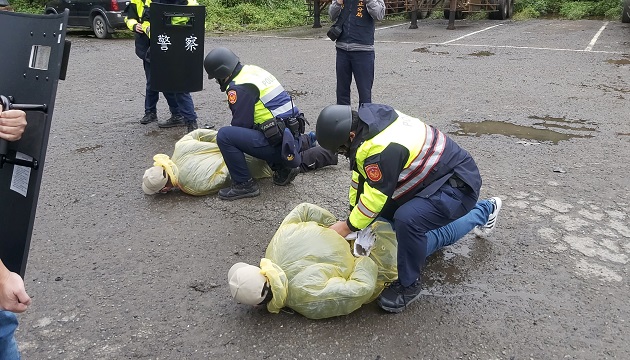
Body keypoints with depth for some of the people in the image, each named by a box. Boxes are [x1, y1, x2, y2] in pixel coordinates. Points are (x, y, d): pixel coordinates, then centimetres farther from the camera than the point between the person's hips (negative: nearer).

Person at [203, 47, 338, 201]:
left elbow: (241, 124, -12)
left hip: (278, 142, -10)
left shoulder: (239, 88, -15)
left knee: (224, 135, -18)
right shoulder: (253, 70, 14)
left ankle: (244, 185, -11)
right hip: (295, 137, 10)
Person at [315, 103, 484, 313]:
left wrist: (347, 226, -10)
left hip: (459, 186, -10)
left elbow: (376, 197, -24)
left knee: (407, 219, -32)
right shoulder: (368, 122, -2)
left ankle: (408, 286, -10)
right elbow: (361, 175, 8)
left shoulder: (381, 149, -32)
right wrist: (354, 211, 13)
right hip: (435, 178, 10)